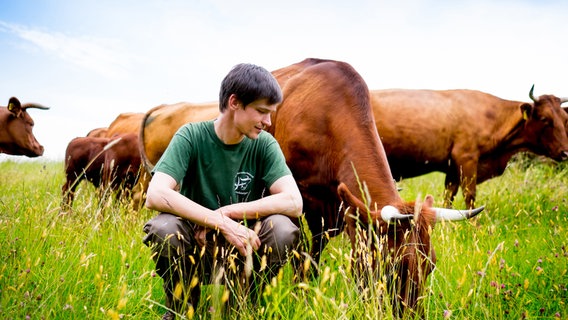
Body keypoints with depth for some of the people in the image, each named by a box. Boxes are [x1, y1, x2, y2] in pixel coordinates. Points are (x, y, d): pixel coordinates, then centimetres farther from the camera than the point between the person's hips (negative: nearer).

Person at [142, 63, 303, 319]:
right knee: (162, 228, -32)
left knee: (282, 229, -27)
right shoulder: (192, 136, -13)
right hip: (195, 248, -2)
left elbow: (294, 202, -20)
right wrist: (223, 224, -33)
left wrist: (227, 212, -26)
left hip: (242, 250, 2)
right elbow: (155, 195, -27)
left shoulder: (264, 144, -7)